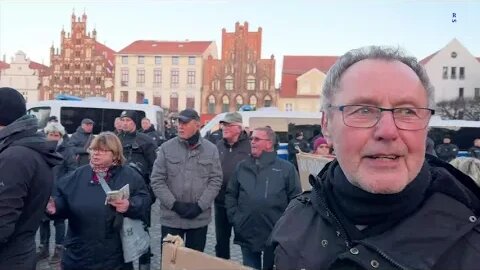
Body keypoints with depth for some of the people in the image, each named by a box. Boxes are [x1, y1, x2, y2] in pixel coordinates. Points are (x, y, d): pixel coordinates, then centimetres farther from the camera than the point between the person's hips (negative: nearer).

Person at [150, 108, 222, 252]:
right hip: (171, 217, -1)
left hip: (200, 217, 1)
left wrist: (200, 206, -11)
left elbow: (215, 180, -1)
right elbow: (157, 180, -4)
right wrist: (175, 204, -13)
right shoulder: (166, 148, -2)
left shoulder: (211, 149, 1)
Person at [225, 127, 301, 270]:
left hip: (275, 235, -3)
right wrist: (234, 218, 1)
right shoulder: (242, 167, 8)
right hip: (247, 235, 3)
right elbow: (231, 194, 11)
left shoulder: (286, 168, -3)